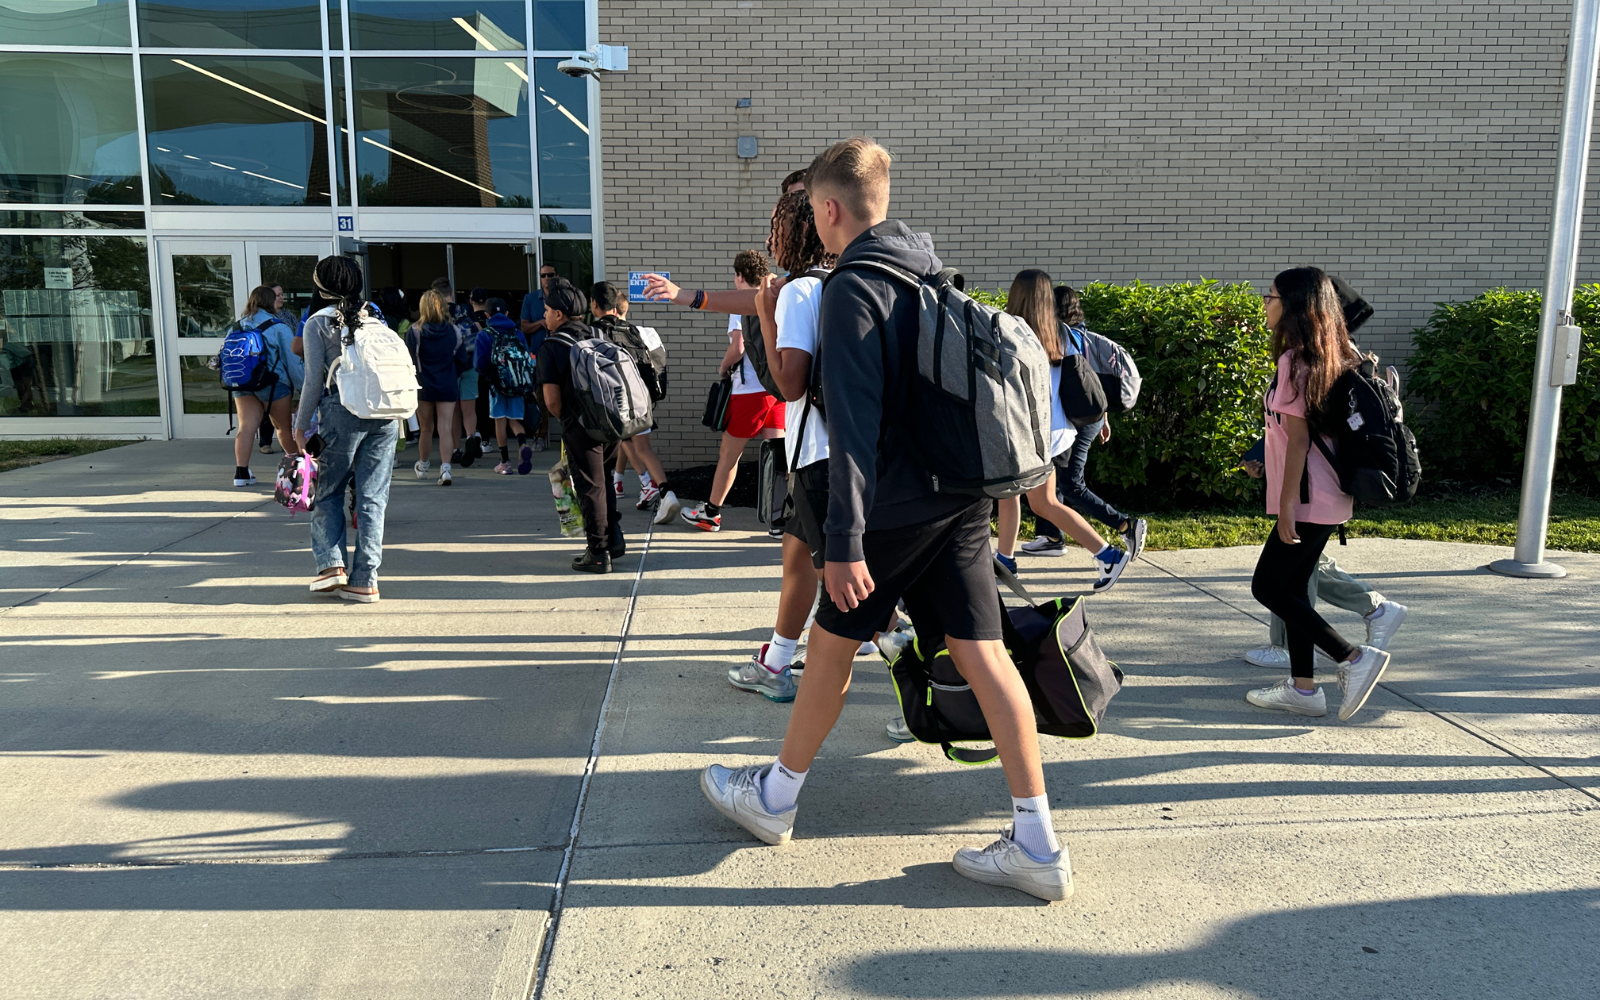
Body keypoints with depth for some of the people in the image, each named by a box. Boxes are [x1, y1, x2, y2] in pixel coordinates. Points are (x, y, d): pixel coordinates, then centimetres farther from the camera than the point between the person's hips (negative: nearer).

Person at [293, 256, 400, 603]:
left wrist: (300, 425, 6)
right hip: (386, 414, 3)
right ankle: (365, 581, 4)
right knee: (372, 497, 4)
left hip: (342, 411, -3)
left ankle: (331, 564, 3)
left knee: (328, 493, 13)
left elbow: (314, 380, -2)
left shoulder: (318, 322, 1)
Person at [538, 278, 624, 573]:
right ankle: (614, 539, 26)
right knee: (602, 480, 22)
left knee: (590, 488, 3)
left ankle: (598, 554, 8)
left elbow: (552, 400, -12)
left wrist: (566, 419, 7)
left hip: (581, 427, -6)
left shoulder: (550, 347, -7)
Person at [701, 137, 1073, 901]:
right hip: (960, 498, 7)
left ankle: (774, 797, 29)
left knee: (831, 644, 9)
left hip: (895, 507, -7)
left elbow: (854, 422, -21)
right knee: (982, 652, 4)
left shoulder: (852, 288, -12)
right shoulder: (935, 273, 13)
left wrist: (844, 541, -22)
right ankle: (1038, 844, 5)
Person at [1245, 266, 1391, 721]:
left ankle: (1355, 658, -3)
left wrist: (1287, 502, -18)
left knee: (1268, 587, -3)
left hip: (1308, 500, -9)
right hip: (1323, 498, 9)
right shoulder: (1325, 356, 12)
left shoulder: (1296, 360, -15)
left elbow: (1298, 436, -18)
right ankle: (1303, 687, 18)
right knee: (1291, 588, 13)